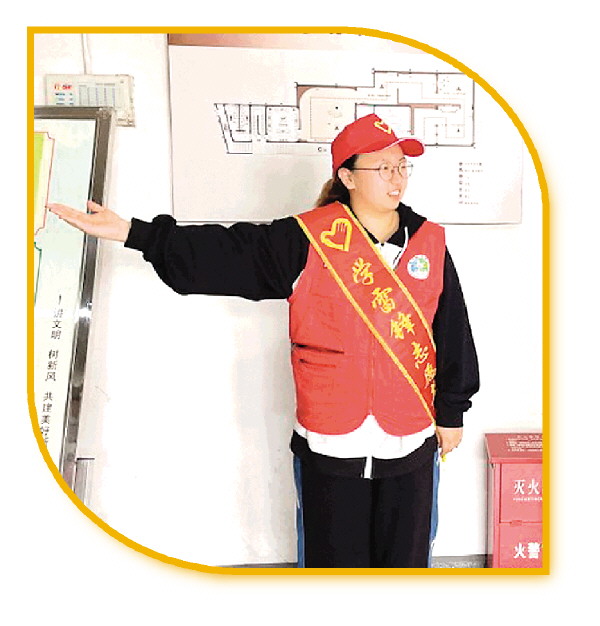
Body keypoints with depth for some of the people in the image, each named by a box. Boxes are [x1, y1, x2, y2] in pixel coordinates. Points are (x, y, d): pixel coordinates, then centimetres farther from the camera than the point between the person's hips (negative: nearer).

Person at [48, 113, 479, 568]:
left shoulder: (429, 243, 1)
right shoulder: (308, 240, -9)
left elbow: (452, 333, 8)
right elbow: (225, 253, -13)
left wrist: (451, 412, 12)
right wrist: (133, 233, -20)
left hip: (411, 440, 3)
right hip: (330, 443, -2)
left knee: (408, 553, 20)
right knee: (332, 555, 16)